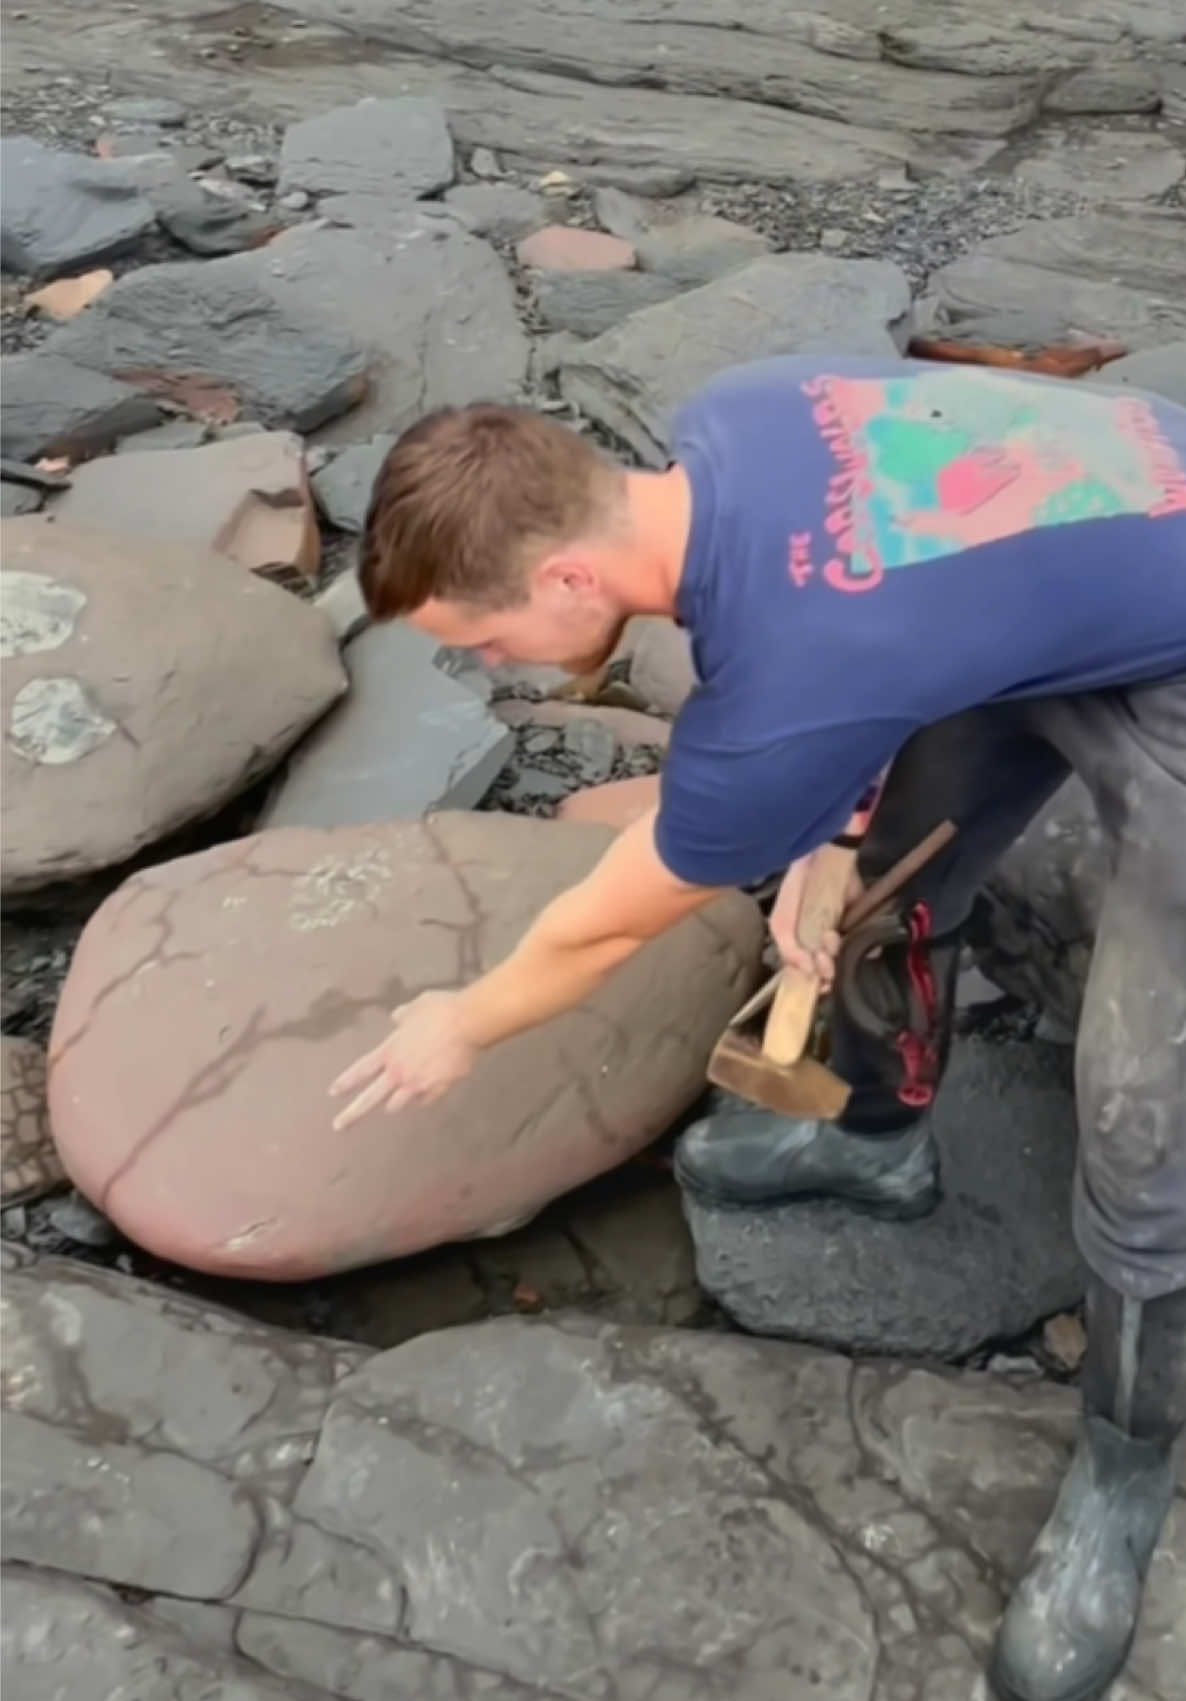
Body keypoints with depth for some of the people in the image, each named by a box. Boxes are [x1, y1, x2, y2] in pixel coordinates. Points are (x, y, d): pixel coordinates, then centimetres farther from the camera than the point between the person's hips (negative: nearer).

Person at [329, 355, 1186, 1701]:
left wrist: (460, 1030, 4)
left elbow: (606, 927, -15)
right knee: (891, 879, 20)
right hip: (1059, 580, 9)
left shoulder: (776, 700, -36)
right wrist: (815, 838, -2)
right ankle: (880, 1141, 48)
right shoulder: (718, 425, -16)